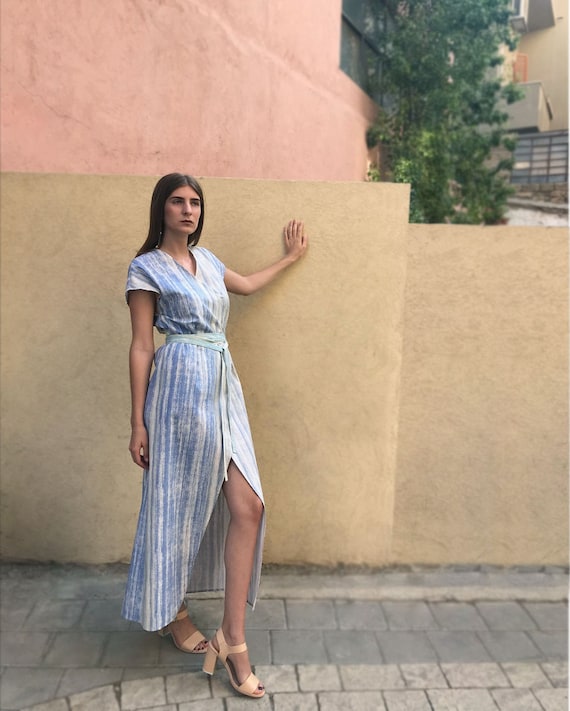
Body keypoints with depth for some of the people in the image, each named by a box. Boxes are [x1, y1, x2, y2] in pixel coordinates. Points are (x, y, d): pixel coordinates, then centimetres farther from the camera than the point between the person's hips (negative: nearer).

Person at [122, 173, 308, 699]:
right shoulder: (147, 268, -2)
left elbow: (246, 285, 36)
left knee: (248, 508, -3)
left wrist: (290, 258, 46)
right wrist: (138, 423, -8)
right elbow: (142, 346, -6)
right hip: (181, 389, -6)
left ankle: (233, 636, 7)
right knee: (177, 504, 6)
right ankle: (172, 613, 31)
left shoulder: (205, 259, 17)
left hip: (223, 389, 6)